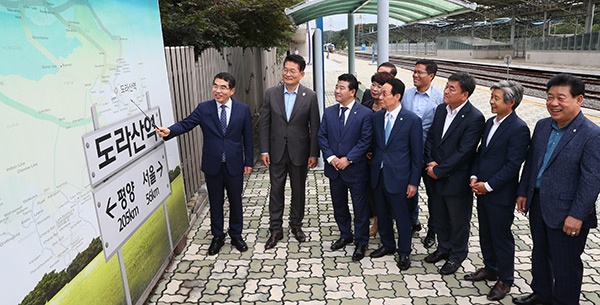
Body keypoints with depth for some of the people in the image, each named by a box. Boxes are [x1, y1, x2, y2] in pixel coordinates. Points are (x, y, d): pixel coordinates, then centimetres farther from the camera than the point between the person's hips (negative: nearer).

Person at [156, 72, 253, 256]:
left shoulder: (243, 109, -3)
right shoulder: (203, 109, -3)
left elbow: (247, 137, 1)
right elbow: (186, 124, -10)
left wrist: (248, 162, 2)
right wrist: (169, 131, -30)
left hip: (234, 164, 0)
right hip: (212, 165, 0)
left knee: (235, 201, 12)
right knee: (215, 202, 13)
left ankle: (236, 235, 33)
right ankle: (217, 237, 32)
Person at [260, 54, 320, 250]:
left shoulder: (310, 96, -6)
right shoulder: (271, 94, -2)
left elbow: (314, 127, -4)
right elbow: (265, 123, 0)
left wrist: (314, 153, -7)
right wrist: (264, 150, -4)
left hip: (299, 152, -1)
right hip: (276, 151, 1)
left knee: (298, 190, 13)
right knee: (276, 191, 8)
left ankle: (296, 225, 33)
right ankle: (275, 230, 22)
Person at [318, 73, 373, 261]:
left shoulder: (365, 114, -9)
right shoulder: (329, 112, 5)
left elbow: (366, 141, -12)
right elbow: (322, 137, 4)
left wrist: (348, 159, -17)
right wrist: (330, 157, -10)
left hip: (356, 169, -4)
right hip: (334, 168, 5)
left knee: (360, 208, 6)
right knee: (339, 206, 18)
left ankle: (361, 242, 22)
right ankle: (345, 235, 37)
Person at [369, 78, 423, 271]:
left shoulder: (412, 120, -10)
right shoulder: (377, 117, 4)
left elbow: (417, 154, -8)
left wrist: (414, 182, -8)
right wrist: (373, 166, 4)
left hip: (398, 177, -5)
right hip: (378, 175, 5)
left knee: (402, 217, 9)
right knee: (382, 215, 18)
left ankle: (404, 252, 29)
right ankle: (387, 245, 39)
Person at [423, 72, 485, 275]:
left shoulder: (475, 118, -18)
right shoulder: (441, 109, 3)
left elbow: (463, 152, -21)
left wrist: (439, 170, -17)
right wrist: (430, 163, -7)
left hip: (457, 180, -6)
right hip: (435, 177, 6)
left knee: (458, 221, 13)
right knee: (439, 217, 21)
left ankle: (457, 255, 34)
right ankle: (444, 248, 43)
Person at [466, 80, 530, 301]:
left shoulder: (519, 129, -17)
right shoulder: (490, 122, 8)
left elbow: (513, 165, -19)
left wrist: (488, 185, -16)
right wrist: (474, 177, 0)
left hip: (500, 194, -7)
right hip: (482, 190, 8)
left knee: (501, 237, 8)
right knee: (485, 234, 20)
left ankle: (505, 280, 26)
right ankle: (490, 269, 39)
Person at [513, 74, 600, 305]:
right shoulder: (542, 126, 4)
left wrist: (577, 215, -19)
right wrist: (523, 191, 11)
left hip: (565, 213, -7)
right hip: (538, 205, 7)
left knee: (565, 265, 10)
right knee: (540, 255, 23)